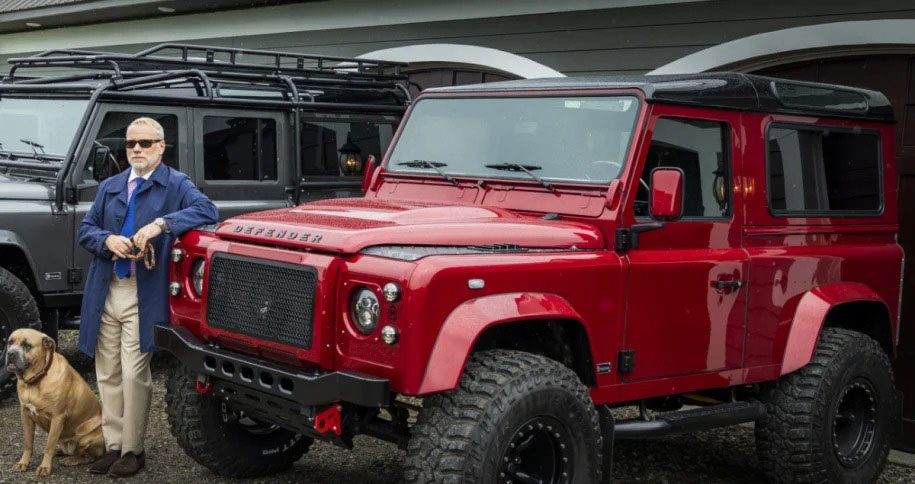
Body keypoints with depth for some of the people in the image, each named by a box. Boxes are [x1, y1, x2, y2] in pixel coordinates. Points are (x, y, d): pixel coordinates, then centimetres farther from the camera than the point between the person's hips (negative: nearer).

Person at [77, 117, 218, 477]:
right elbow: (85, 230, 14)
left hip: (144, 296, -5)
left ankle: (132, 451, 4)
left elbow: (206, 211, -16)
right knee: (107, 374, 9)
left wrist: (161, 224, -28)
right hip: (105, 294, 5)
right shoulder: (109, 187, 17)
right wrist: (108, 240, -8)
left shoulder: (176, 184, 1)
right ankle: (113, 446, 19)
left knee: (134, 375, -8)